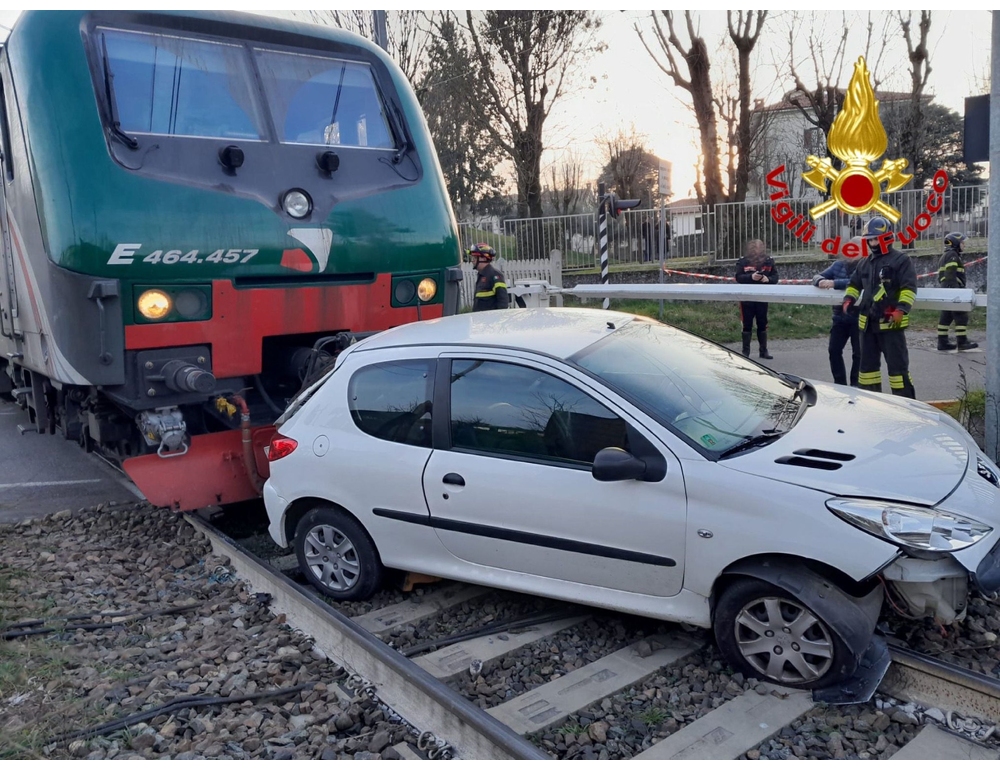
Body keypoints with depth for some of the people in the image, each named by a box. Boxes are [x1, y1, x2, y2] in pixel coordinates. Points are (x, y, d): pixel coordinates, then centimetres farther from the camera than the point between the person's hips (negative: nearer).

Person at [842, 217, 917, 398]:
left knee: (897, 364, -5)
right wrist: (849, 299, 8)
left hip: (891, 323, -7)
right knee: (868, 362, 14)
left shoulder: (901, 260, -6)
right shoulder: (865, 263, 16)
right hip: (868, 322, 7)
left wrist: (901, 309, -24)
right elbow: (854, 284, 27)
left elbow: (909, 288, -14)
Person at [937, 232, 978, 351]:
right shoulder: (952, 255, -9)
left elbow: (941, 275, 24)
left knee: (946, 316, 9)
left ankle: (942, 342, 9)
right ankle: (962, 342, -8)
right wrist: (955, 290, -24)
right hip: (953, 289, -10)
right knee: (961, 316, -8)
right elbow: (951, 274, -19)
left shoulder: (946, 256, 22)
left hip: (945, 290, 10)